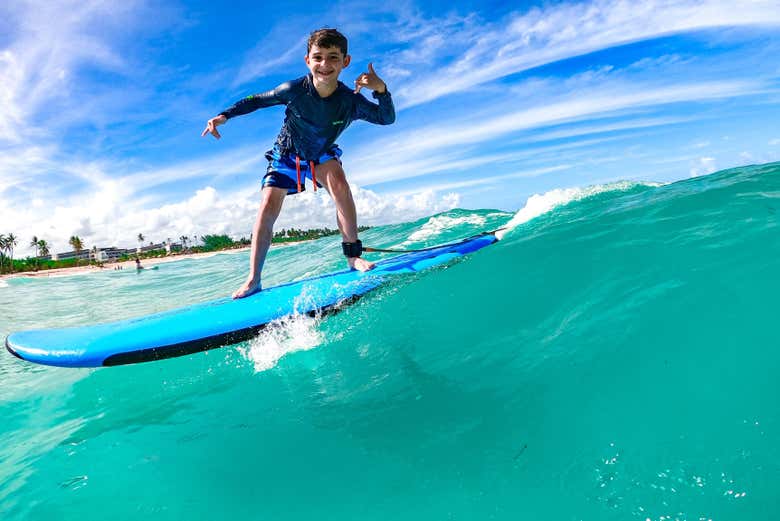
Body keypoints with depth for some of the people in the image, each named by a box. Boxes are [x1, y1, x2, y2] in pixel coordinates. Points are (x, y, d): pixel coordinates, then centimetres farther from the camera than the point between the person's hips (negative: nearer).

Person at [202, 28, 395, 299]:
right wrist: (223, 116, -18)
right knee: (268, 207, -15)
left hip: (321, 155, 1)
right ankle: (253, 280, -9)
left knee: (339, 182, -32)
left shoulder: (350, 100, -24)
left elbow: (387, 118, -22)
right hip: (287, 155, 0)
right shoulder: (294, 90, -25)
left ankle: (353, 255, -22)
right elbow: (257, 100, -10)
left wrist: (381, 89, -40)